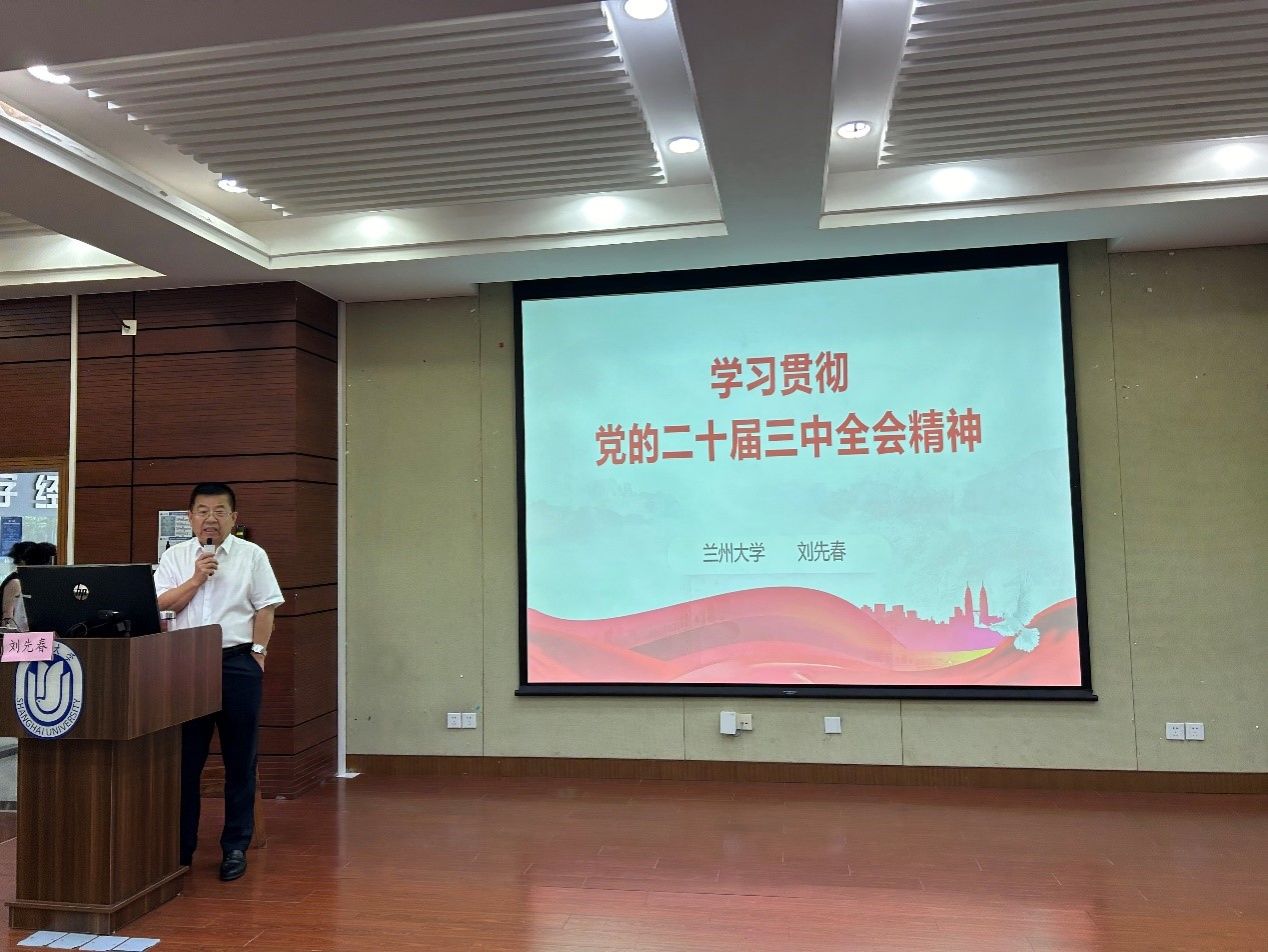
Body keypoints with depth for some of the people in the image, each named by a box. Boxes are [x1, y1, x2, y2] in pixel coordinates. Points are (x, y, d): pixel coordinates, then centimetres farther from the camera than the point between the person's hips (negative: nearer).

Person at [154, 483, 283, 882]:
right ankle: (180, 846, 20)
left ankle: (236, 846, 16)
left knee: (240, 760, 5)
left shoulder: (252, 555, 4)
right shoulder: (174, 557, 9)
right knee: (185, 758, 7)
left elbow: (265, 608, 2)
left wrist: (258, 651, -4)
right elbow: (160, 607, 1)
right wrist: (196, 579, -9)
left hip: (238, 663, -1)